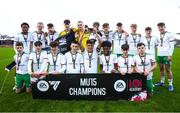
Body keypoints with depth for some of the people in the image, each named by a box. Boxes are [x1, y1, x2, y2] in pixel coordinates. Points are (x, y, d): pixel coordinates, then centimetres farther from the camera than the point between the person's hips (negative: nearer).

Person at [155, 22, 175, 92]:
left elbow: (172, 45, -8)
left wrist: (170, 55, -14)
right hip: (159, 55, 6)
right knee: (161, 69, 12)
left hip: (166, 55, -6)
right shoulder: (158, 36, 13)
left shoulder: (169, 35, -4)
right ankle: (162, 82, 22)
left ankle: (170, 84, 4)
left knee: (168, 69, -3)